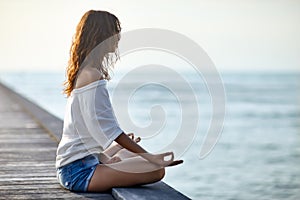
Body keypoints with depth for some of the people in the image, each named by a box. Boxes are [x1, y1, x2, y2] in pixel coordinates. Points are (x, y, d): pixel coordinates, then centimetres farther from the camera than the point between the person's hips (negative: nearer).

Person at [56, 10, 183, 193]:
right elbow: (107, 128, -22)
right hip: (79, 171, -11)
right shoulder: (92, 75, -17)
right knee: (156, 171, -21)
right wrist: (150, 157, -22)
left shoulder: (83, 72, 14)